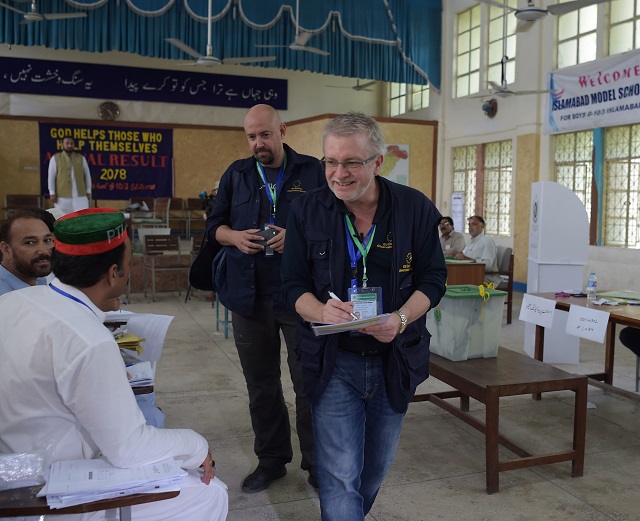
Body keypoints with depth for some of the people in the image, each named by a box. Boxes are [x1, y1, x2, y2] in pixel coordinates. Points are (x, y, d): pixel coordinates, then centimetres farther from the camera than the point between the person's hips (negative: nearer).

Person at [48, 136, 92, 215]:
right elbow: (51, 176, 3)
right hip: (62, 197, -1)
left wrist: (88, 191, 8)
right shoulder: (55, 158, 5)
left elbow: (87, 175, 13)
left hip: (80, 196, 1)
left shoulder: (81, 158, 10)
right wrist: (52, 193, -3)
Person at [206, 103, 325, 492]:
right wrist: (235, 237, -9)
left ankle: (317, 463, 21)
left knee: (309, 383, 4)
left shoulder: (312, 171, 1)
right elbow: (214, 225, 13)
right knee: (261, 385, 14)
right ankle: (271, 459, 31)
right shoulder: (236, 174, 11)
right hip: (249, 296, 4)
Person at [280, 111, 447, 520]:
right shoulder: (307, 211, -6)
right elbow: (294, 284, -3)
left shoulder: (416, 209, -7)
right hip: (334, 361, -1)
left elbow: (433, 279, -3)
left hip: (395, 359, 2)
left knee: (377, 466, 21)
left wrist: (401, 319, -23)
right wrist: (321, 312, -26)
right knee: (340, 475, -4)